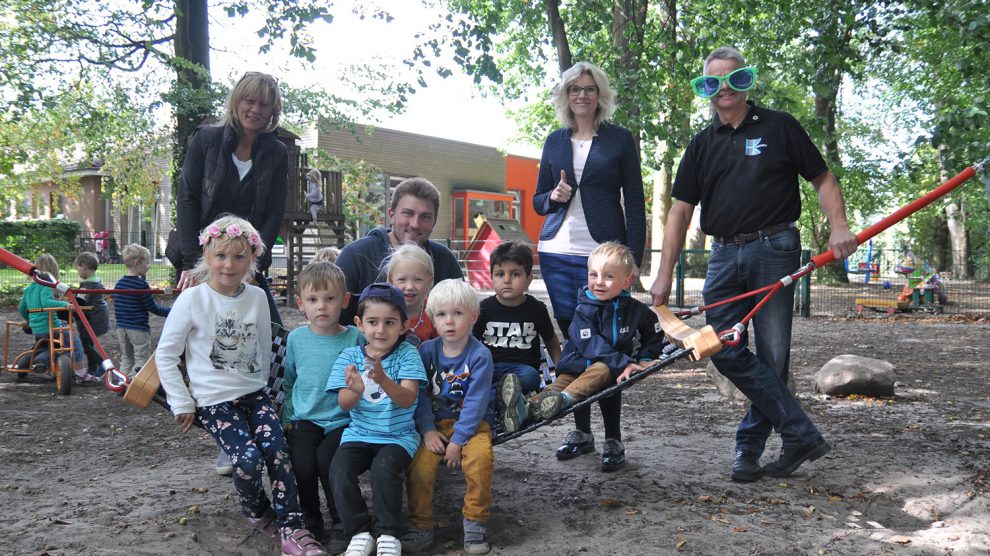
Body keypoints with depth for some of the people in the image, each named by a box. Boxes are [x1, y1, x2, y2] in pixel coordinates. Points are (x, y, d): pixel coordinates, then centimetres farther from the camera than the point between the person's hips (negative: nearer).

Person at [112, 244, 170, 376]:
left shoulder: (118, 284, 5)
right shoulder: (141, 285, -16)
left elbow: (117, 306, 14)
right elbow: (153, 308, -13)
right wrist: (171, 311, -5)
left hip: (121, 327, 7)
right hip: (138, 329, -7)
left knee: (126, 358, 17)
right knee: (142, 359, 0)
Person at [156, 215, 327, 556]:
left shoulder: (257, 297, 1)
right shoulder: (192, 299, -10)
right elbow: (165, 354, -3)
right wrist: (181, 403, -4)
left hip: (254, 393, 3)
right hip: (214, 400, -3)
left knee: (278, 452, -17)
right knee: (248, 459, -21)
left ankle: (291, 528, -8)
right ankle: (258, 513, 10)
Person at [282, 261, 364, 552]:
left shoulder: (355, 338, -5)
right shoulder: (296, 339, 4)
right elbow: (287, 382, 15)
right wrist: (287, 418, 12)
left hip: (342, 421, -2)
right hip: (305, 419, 2)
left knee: (326, 458, -25)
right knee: (303, 464, -20)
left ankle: (342, 525, -1)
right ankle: (310, 520, 11)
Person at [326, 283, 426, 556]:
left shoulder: (407, 354, -5)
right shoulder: (349, 356, 2)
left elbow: (407, 399, -16)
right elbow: (344, 404, -5)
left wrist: (383, 380, -36)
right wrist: (355, 391, -30)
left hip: (398, 435, -3)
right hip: (359, 434, 3)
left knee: (384, 467, -30)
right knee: (339, 469, -23)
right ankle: (360, 533, -6)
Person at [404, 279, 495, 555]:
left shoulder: (480, 355, -12)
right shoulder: (427, 350, -1)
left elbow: (476, 403, -16)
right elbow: (420, 395, -2)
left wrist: (457, 441, -20)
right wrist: (428, 430, -14)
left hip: (472, 423, -3)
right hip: (436, 424, 3)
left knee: (480, 457, -31)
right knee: (420, 463, -22)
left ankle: (475, 524, -12)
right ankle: (420, 527, -4)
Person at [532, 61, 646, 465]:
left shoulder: (620, 139, 5)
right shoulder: (555, 141, 15)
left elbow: (634, 203, 2)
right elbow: (538, 202, 18)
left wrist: (633, 258, -7)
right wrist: (554, 196, -6)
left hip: (602, 253, -4)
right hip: (557, 253, 4)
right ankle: (581, 431, 16)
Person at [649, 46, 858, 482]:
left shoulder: (779, 127, 6)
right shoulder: (702, 145, 15)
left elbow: (822, 180, 7)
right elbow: (680, 210, 10)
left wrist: (838, 226, -13)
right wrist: (664, 274, 3)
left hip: (774, 250, -3)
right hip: (725, 256, 4)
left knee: (771, 356, -1)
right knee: (725, 351, -5)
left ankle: (750, 445, 12)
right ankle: (800, 433, 3)